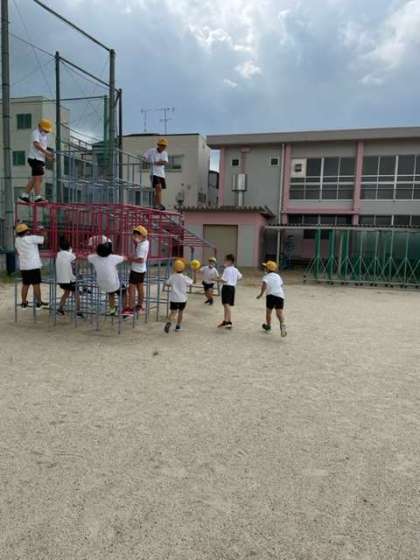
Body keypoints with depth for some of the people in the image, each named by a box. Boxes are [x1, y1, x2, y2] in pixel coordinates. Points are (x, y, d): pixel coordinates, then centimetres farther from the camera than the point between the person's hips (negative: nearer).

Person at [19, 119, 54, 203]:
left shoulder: (45, 136, 20)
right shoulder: (36, 133, -9)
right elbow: (36, 144, -26)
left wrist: (48, 156, 8)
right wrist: (46, 152, -37)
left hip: (40, 159, 9)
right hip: (35, 158, -9)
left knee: (34, 179, 12)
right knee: (38, 178, -12)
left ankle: (25, 195, 20)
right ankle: (38, 197, -11)